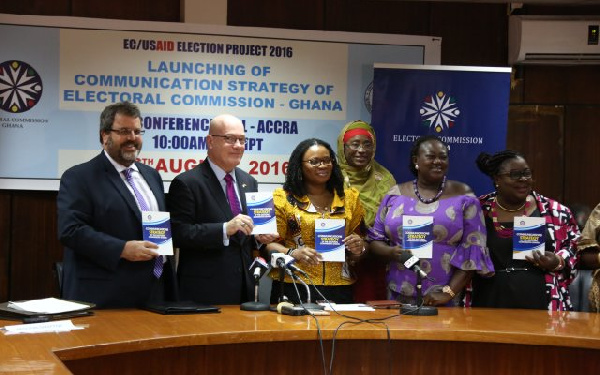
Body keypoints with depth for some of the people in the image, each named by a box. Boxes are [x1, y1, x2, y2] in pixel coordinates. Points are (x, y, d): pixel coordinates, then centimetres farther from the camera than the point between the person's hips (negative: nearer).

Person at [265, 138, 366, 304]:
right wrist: (292, 253, -19)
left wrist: (358, 249, -4)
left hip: (338, 289, 3)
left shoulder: (349, 197, 13)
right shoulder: (282, 198, 2)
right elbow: (269, 243, -1)